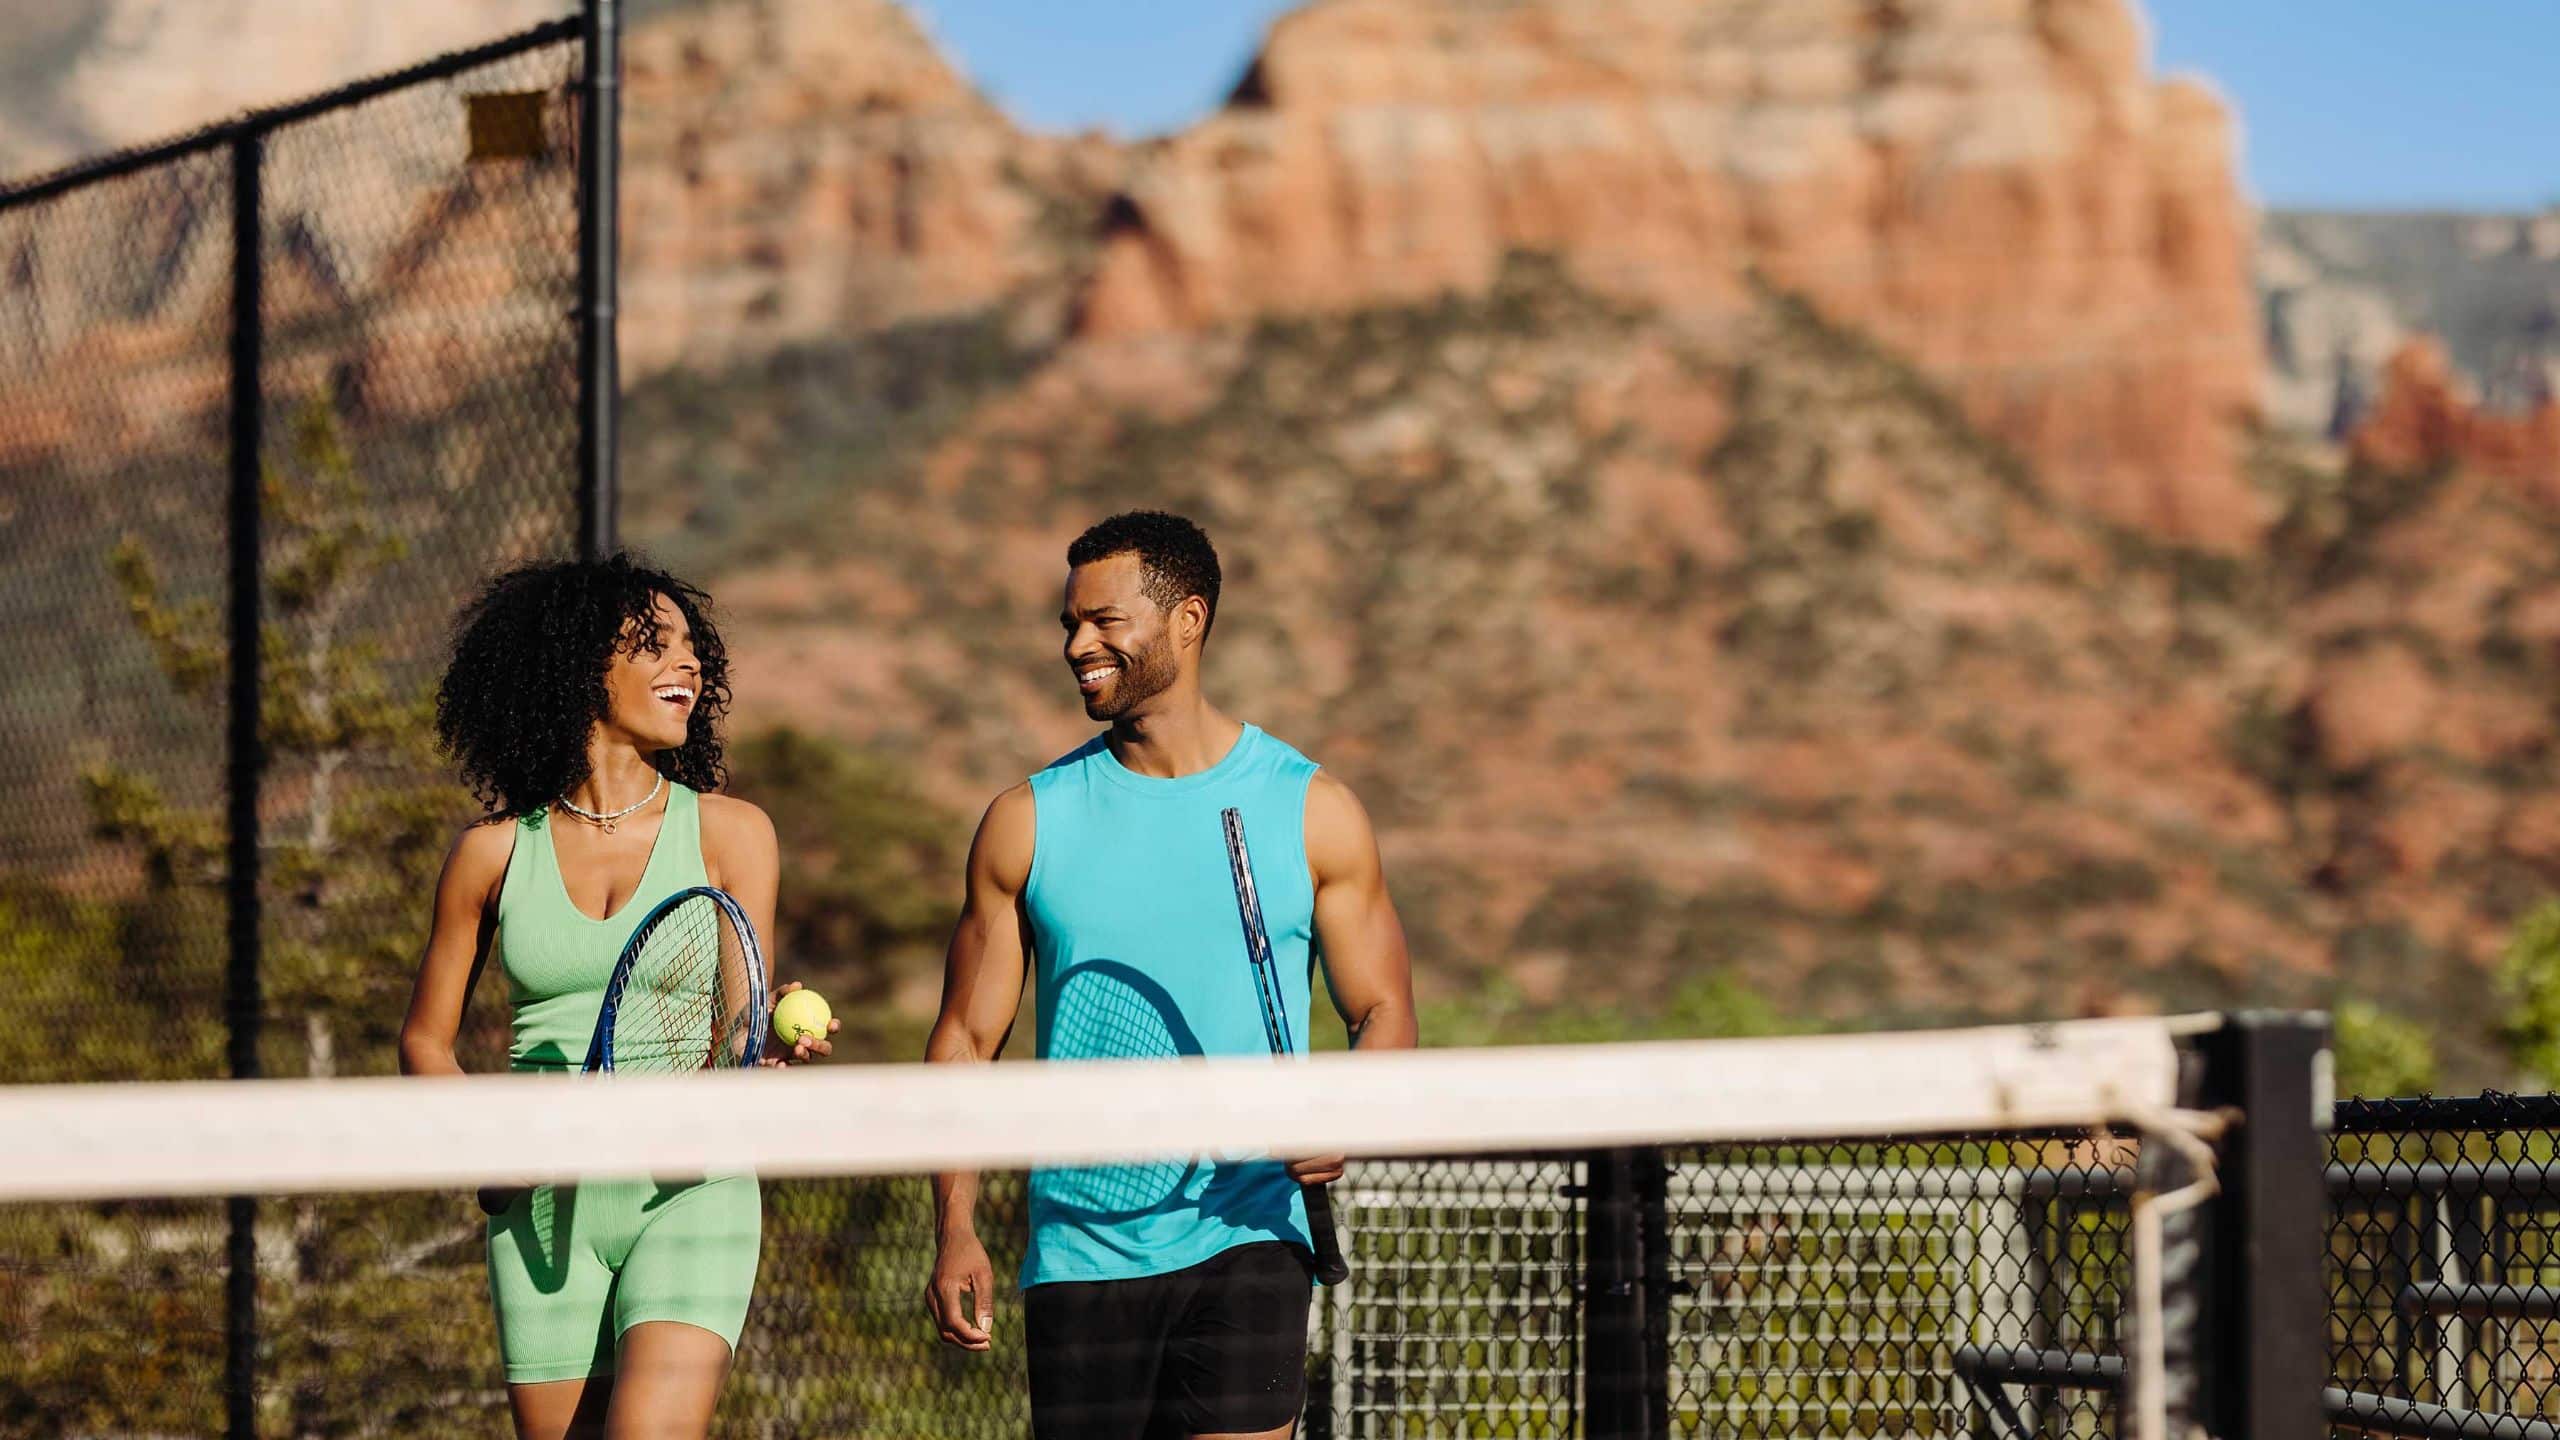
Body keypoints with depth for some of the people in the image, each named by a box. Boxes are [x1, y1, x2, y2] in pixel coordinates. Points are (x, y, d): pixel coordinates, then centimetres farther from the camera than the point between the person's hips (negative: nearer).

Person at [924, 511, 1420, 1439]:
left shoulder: (1313, 812, 4)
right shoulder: (1028, 822, 7)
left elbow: (1383, 1011, 7)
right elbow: (967, 1039, 8)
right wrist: (956, 1230, -4)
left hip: (1245, 1238, -2)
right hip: (1079, 1252, 2)